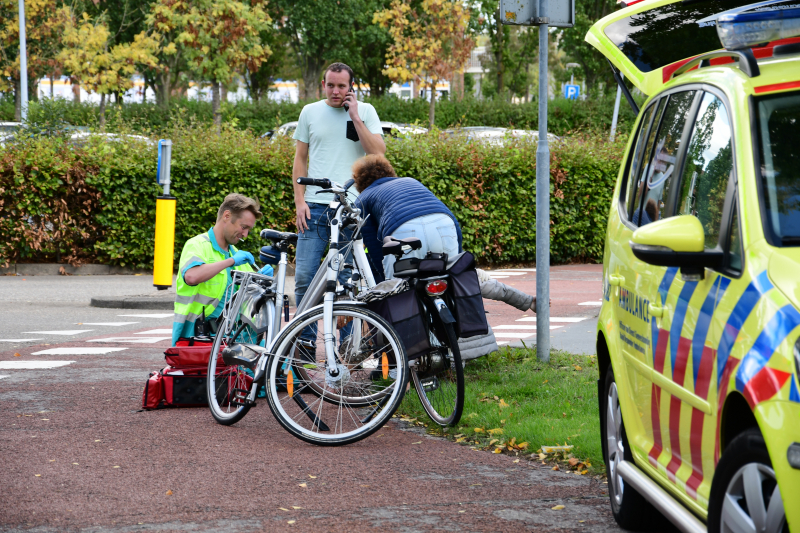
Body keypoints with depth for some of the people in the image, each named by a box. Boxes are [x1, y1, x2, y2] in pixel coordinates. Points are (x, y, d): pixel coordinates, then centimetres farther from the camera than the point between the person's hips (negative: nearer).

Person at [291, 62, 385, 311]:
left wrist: (355, 117, -9)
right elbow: (300, 159, 13)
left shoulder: (365, 111, 7)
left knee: (347, 279, 0)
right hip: (314, 206, 1)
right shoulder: (310, 112, 11)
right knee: (304, 277, -3)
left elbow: (378, 153, -5)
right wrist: (299, 201, 3)